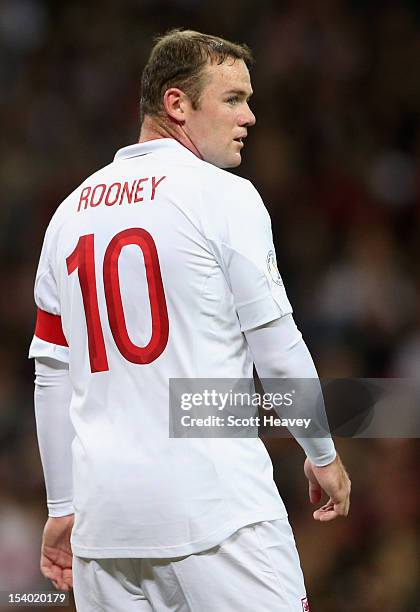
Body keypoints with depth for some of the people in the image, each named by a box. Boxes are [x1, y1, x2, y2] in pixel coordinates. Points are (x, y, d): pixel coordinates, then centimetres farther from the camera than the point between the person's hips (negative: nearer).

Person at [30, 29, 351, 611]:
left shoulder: (71, 210, 14)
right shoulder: (225, 196, -3)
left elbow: (53, 377, 15)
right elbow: (276, 345, -2)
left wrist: (64, 508, 20)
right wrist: (323, 455, 11)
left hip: (104, 505, 6)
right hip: (214, 503, -6)